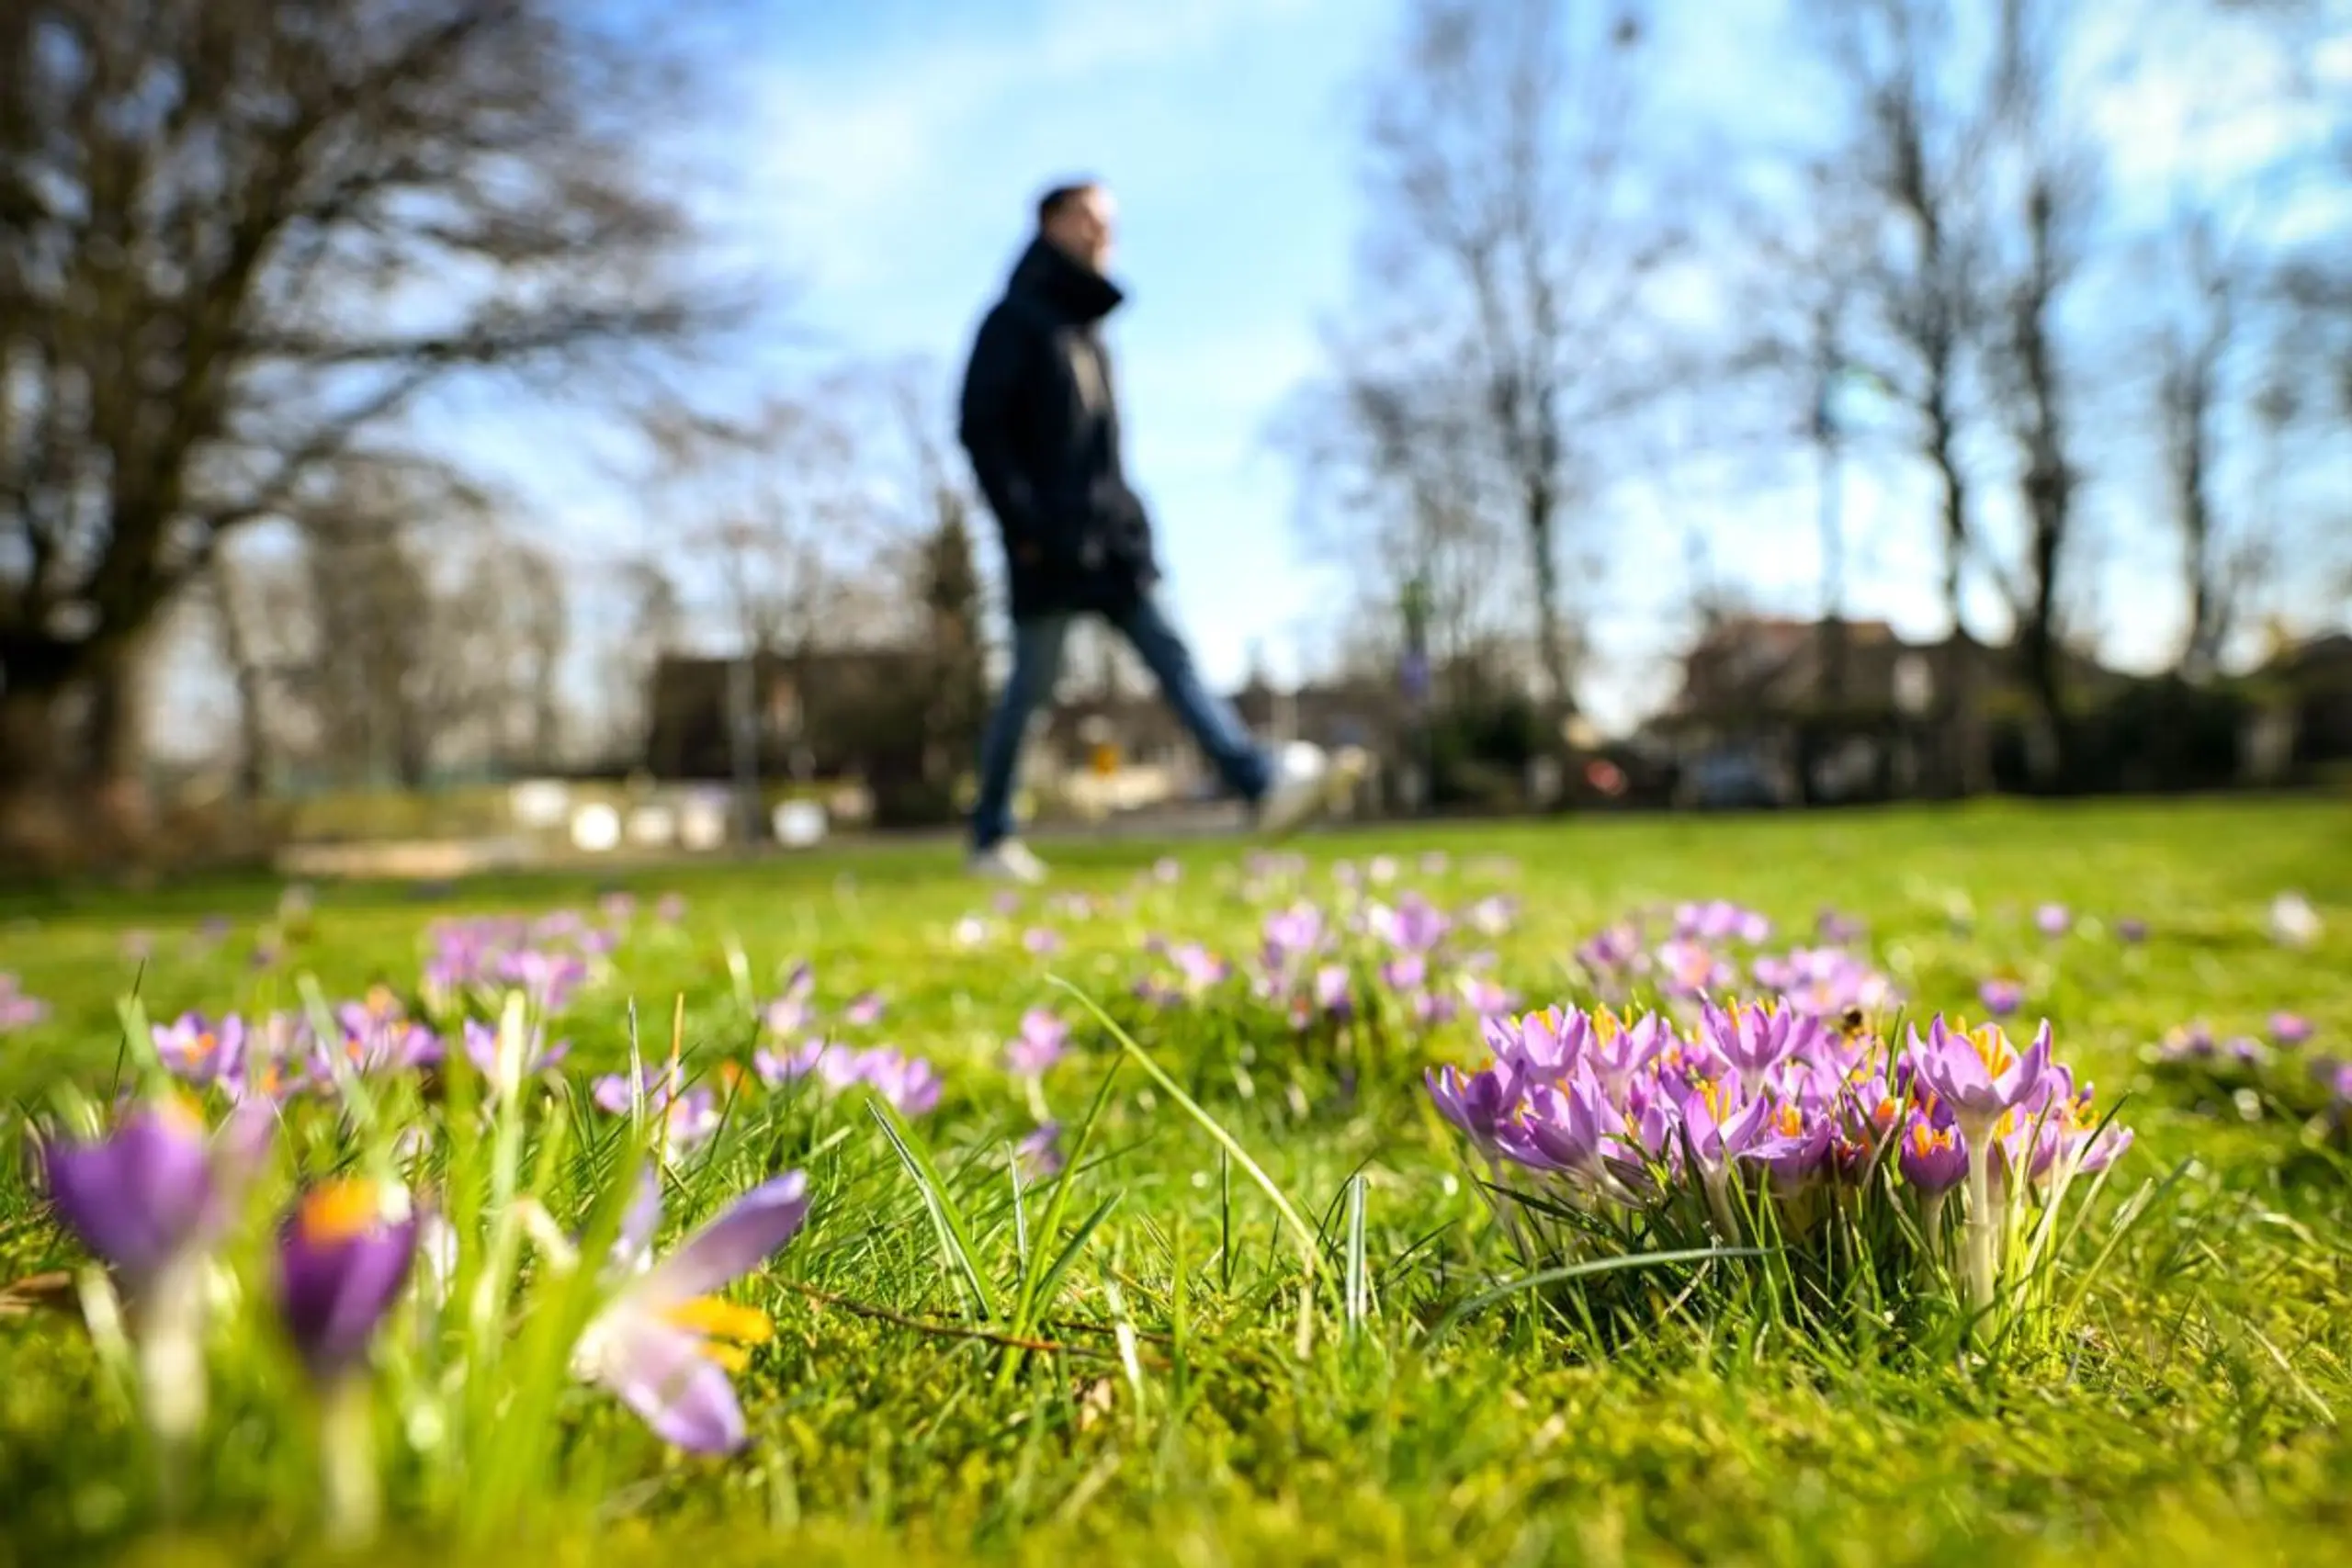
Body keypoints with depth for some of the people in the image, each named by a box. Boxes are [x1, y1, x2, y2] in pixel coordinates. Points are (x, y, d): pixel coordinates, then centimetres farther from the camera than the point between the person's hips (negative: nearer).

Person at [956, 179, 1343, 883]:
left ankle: (1263, 784, -16)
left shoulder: (1086, 329, 22)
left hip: (1110, 540, 7)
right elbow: (979, 427, -10)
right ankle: (991, 839, 10)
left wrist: (1126, 521, 16)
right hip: (1050, 546, -7)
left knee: (1171, 654, -6)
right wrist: (1021, 522, -17)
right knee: (1030, 687, -2)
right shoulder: (1016, 320, -1)